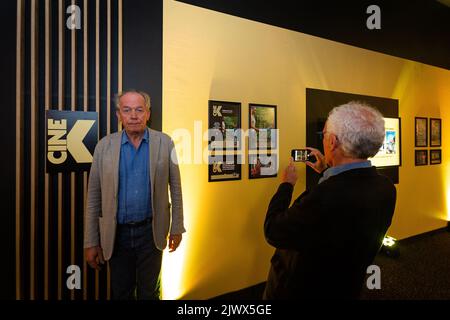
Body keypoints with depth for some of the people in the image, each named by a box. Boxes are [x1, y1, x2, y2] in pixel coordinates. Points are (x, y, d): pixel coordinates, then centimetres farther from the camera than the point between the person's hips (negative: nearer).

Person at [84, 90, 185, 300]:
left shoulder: (165, 143, -5)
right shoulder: (104, 146, -3)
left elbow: (175, 187, 1)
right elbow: (93, 197, 0)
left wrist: (176, 228, 2)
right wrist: (91, 242, 0)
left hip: (151, 232, -1)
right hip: (117, 234, 1)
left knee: (149, 293, 15)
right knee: (120, 294, 17)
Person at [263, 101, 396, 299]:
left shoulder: (325, 196, -39)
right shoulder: (386, 188, -14)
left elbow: (273, 232, -24)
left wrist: (286, 185, -11)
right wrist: (327, 172, 13)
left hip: (297, 292, -6)